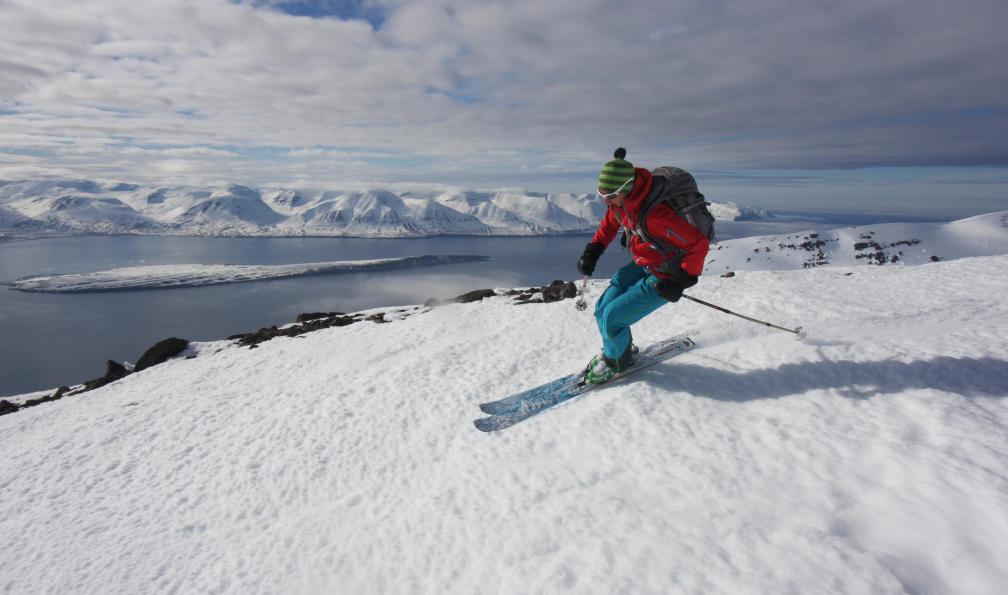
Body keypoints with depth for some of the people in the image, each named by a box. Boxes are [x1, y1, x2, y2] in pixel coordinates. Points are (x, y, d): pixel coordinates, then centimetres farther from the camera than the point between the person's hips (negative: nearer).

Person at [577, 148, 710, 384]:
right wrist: (592, 251, 2)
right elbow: (609, 224, 13)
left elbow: (698, 243, -29)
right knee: (602, 310, 5)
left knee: (612, 317, -12)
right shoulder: (620, 202, -11)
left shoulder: (654, 215, -37)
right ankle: (617, 349, 33)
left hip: (663, 278, -8)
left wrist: (682, 281, -25)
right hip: (641, 267, 8)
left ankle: (616, 360, 18)